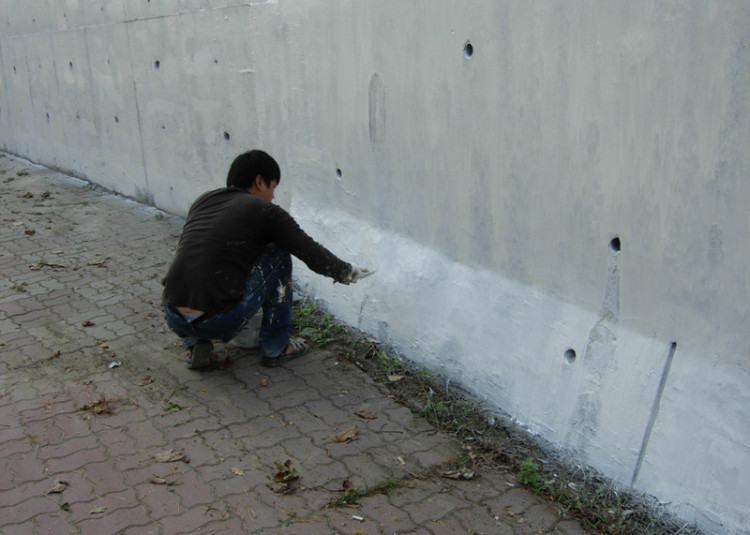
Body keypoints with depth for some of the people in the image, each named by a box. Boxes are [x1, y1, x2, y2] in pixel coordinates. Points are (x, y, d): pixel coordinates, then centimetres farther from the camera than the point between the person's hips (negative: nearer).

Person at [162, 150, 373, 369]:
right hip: (221, 322, -6)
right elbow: (314, 254, 5)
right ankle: (276, 348, 17)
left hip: (174, 320, 6)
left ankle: (196, 344, 17)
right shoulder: (266, 211, 3)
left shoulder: (202, 201, 19)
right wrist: (349, 272, 24)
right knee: (279, 256, 13)